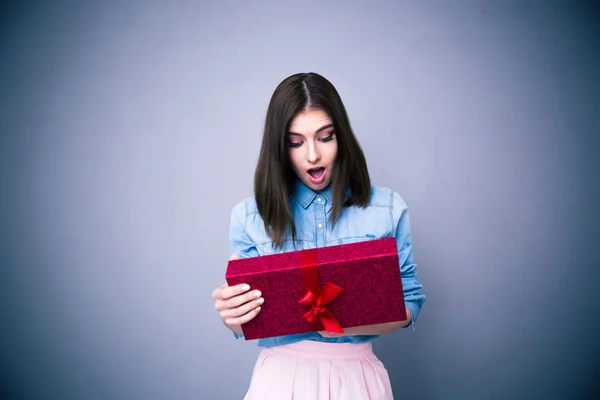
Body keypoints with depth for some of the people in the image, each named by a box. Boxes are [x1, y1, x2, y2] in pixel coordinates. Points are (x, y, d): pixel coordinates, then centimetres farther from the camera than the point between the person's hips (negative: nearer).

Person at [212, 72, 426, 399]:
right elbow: (246, 324, 0)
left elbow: (409, 301, 1)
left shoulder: (388, 208, -4)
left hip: (356, 373, 1)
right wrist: (232, 316, -24)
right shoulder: (249, 216, -3)